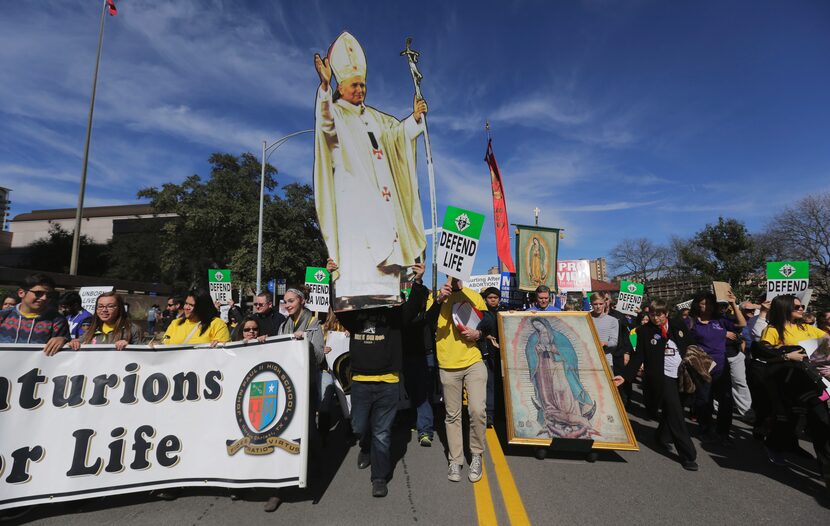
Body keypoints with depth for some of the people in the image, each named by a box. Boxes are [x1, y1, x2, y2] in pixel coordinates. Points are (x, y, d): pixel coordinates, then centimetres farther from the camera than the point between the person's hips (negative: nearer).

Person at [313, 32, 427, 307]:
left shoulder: (374, 116, 26)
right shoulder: (336, 113, 6)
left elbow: (397, 132, 29)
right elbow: (324, 120, -17)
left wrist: (415, 118, 11)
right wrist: (325, 85, -31)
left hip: (380, 189, 7)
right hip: (352, 188, -6)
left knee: (385, 239, 0)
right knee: (354, 241, -18)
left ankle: (387, 298, 3)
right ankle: (347, 299, -21)